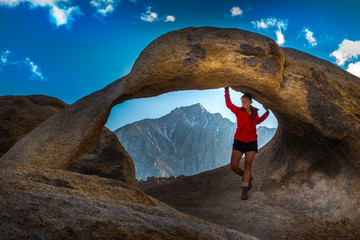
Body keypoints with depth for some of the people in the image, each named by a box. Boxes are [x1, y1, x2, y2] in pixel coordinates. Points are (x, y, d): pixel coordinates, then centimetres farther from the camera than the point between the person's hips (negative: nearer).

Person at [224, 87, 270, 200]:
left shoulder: (255, 112, 1)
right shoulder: (239, 111, -9)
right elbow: (229, 104, 2)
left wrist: (266, 113, 15)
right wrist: (227, 91, -1)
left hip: (252, 142, 2)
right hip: (239, 142, -2)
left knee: (248, 164, -4)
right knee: (233, 166, -9)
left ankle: (244, 190, 0)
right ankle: (246, 177, 22)